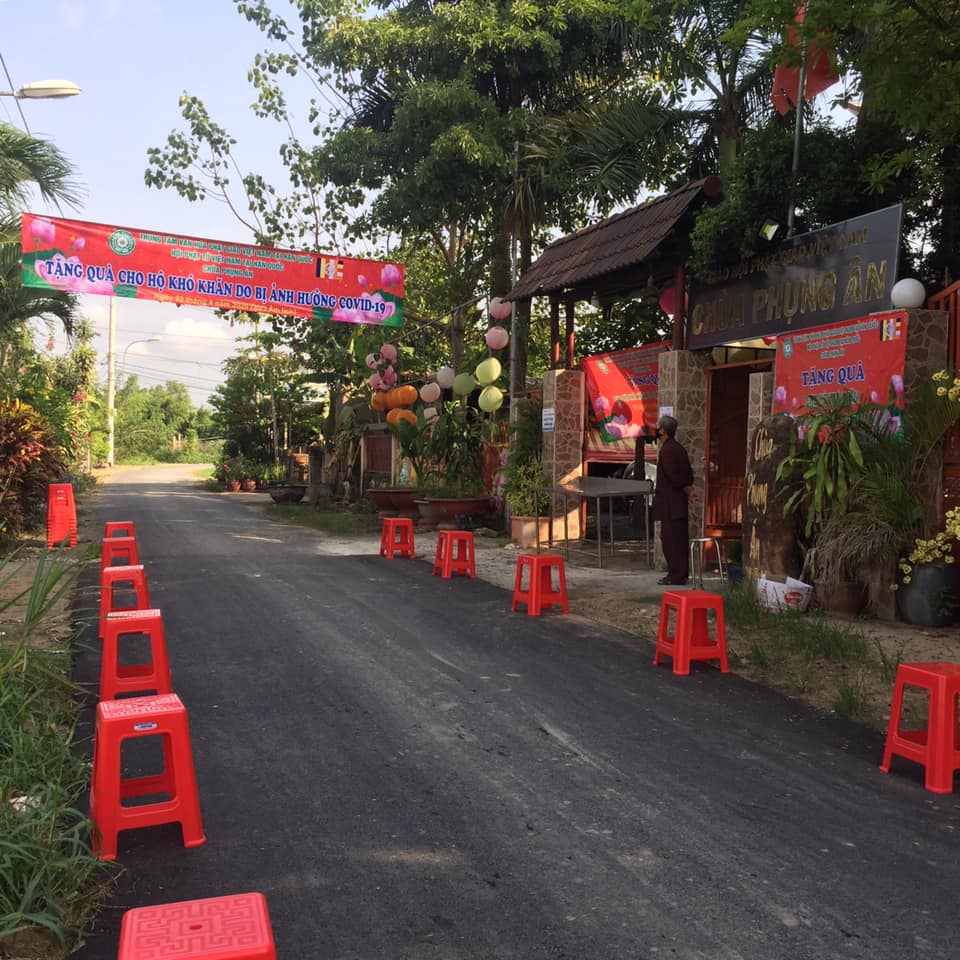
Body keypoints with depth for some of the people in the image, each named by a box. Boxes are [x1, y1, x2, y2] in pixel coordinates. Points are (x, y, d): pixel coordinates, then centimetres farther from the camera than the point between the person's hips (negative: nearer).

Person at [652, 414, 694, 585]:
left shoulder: (666, 450, -16)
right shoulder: (678, 447, 14)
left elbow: (673, 475, -21)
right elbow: (688, 471, 15)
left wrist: (687, 489, -10)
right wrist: (688, 487, 5)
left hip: (670, 503, -10)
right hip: (679, 501, 10)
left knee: (670, 538, -5)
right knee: (680, 538, 13)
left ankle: (675, 576, -3)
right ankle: (681, 573, 19)